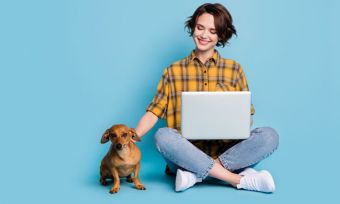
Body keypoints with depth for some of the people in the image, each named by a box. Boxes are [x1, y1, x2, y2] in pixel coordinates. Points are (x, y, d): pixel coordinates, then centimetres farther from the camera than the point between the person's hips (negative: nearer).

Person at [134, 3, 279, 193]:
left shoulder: (234, 69, 11)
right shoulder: (173, 71, 10)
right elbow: (155, 110, 2)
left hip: (226, 152, 1)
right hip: (187, 155, -1)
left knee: (269, 135, -24)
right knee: (163, 136, -32)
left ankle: (195, 174, -25)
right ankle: (241, 180, -28)